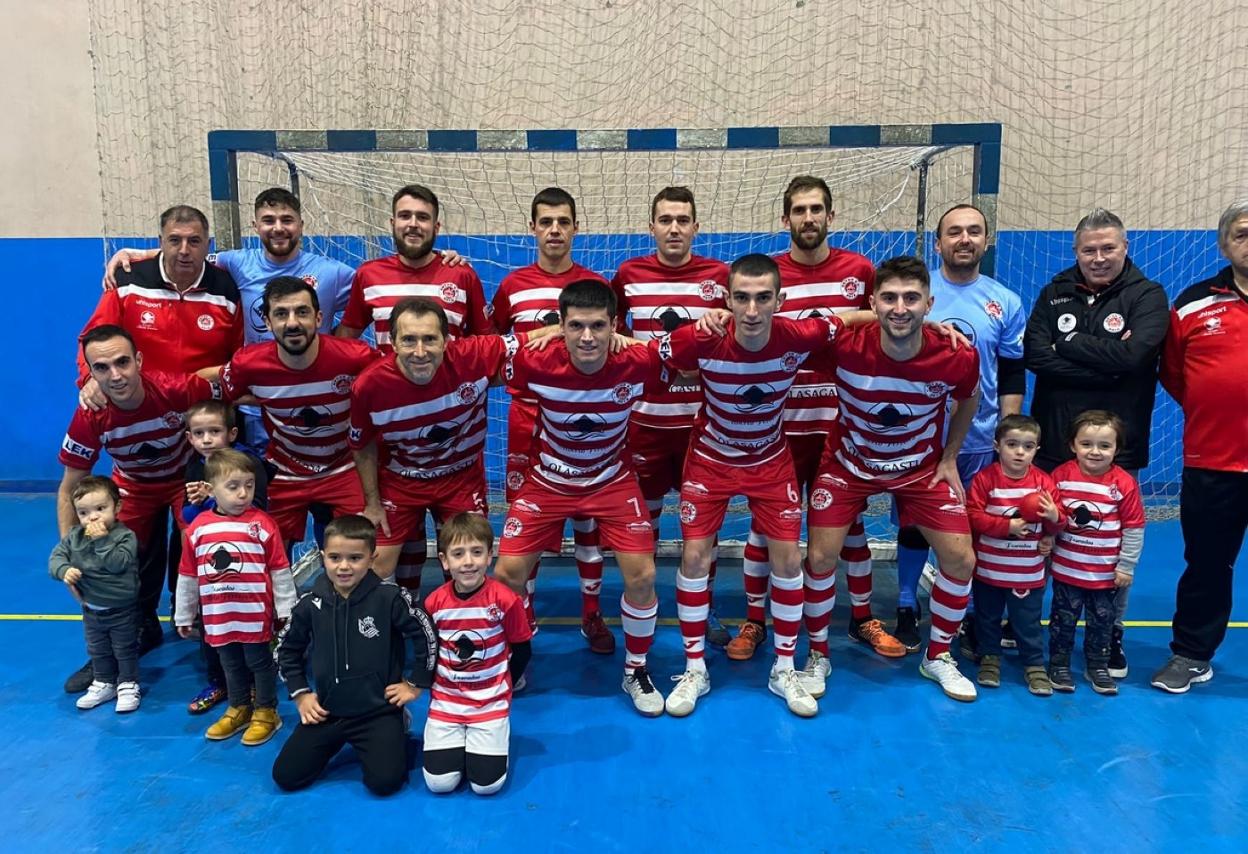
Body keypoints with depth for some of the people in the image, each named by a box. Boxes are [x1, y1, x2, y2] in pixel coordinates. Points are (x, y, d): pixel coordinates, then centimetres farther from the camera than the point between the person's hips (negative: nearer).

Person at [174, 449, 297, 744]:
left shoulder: (262, 523, -12)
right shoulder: (197, 528, -3)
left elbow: (280, 571, -7)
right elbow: (187, 576, 7)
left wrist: (286, 610, -5)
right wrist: (183, 615, 13)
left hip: (255, 616, -3)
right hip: (219, 618, 4)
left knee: (260, 662, 11)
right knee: (231, 665, 20)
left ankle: (266, 712, 28)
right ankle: (238, 709, 39)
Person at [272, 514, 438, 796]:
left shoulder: (390, 598, -16)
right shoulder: (311, 603, -5)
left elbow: (427, 636, -9)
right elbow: (287, 650, 12)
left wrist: (416, 684, -3)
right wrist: (300, 694, 7)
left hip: (378, 710, -3)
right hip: (326, 711, 4)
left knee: (385, 781, -17)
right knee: (285, 777, -2)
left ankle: (396, 734, 15)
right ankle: (337, 741, 24)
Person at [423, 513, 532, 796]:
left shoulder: (505, 599, -16)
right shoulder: (434, 603, -9)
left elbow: (522, 650, -3)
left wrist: (501, 689, 3)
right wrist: (433, 687, 2)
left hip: (491, 703, -2)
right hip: (445, 701, 2)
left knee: (487, 784, -9)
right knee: (439, 783, -7)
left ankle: (493, 734, 20)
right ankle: (458, 741, 22)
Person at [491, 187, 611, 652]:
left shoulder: (597, 284, 1)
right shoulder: (513, 284, 3)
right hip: (528, 418, 1)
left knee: (587, 515, 7)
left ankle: (592, 614, 21)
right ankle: (523, 614, 23)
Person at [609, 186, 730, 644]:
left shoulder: (719, 275, 0)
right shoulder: (629, 273, 1)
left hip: (702, 418, 0)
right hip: (645, 416, 0)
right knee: (644, 515, 11)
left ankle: (705, 610, 26)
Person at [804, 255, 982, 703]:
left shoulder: (958, 358, -23)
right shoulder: (844, 348, -29)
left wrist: (949, 458, 4)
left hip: (921, 466, 2)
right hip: (849, 463, -1)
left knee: (961, 560, -2)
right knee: (820, 558, -8)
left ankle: (938, 657, 24)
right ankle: (817, 655, 18)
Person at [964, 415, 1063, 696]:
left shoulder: (1043, 482, -4)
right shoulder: (985, 478, -11)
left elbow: (1055, 526, 0)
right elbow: (973, 516, -16)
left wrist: (1054, 517, -23)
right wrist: (1007, 526, -22)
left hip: (1029, 573, 1)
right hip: (989, 569, 0)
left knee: (1029, 622, 10)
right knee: (988, 617, 16)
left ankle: (1035, 664, 26)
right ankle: (989, 657, 34)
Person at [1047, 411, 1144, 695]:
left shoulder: (1124, 483, -10)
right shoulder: (1061, 475, -9)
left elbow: (1134, 528, -4)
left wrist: (1126, 566, -4)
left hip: (1106, 572, 0)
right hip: (1066, 568, 0)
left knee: (1101, 620, 14)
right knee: (1064, 618, 11)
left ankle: (1097, 666, 31)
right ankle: (1059, 664, 25)